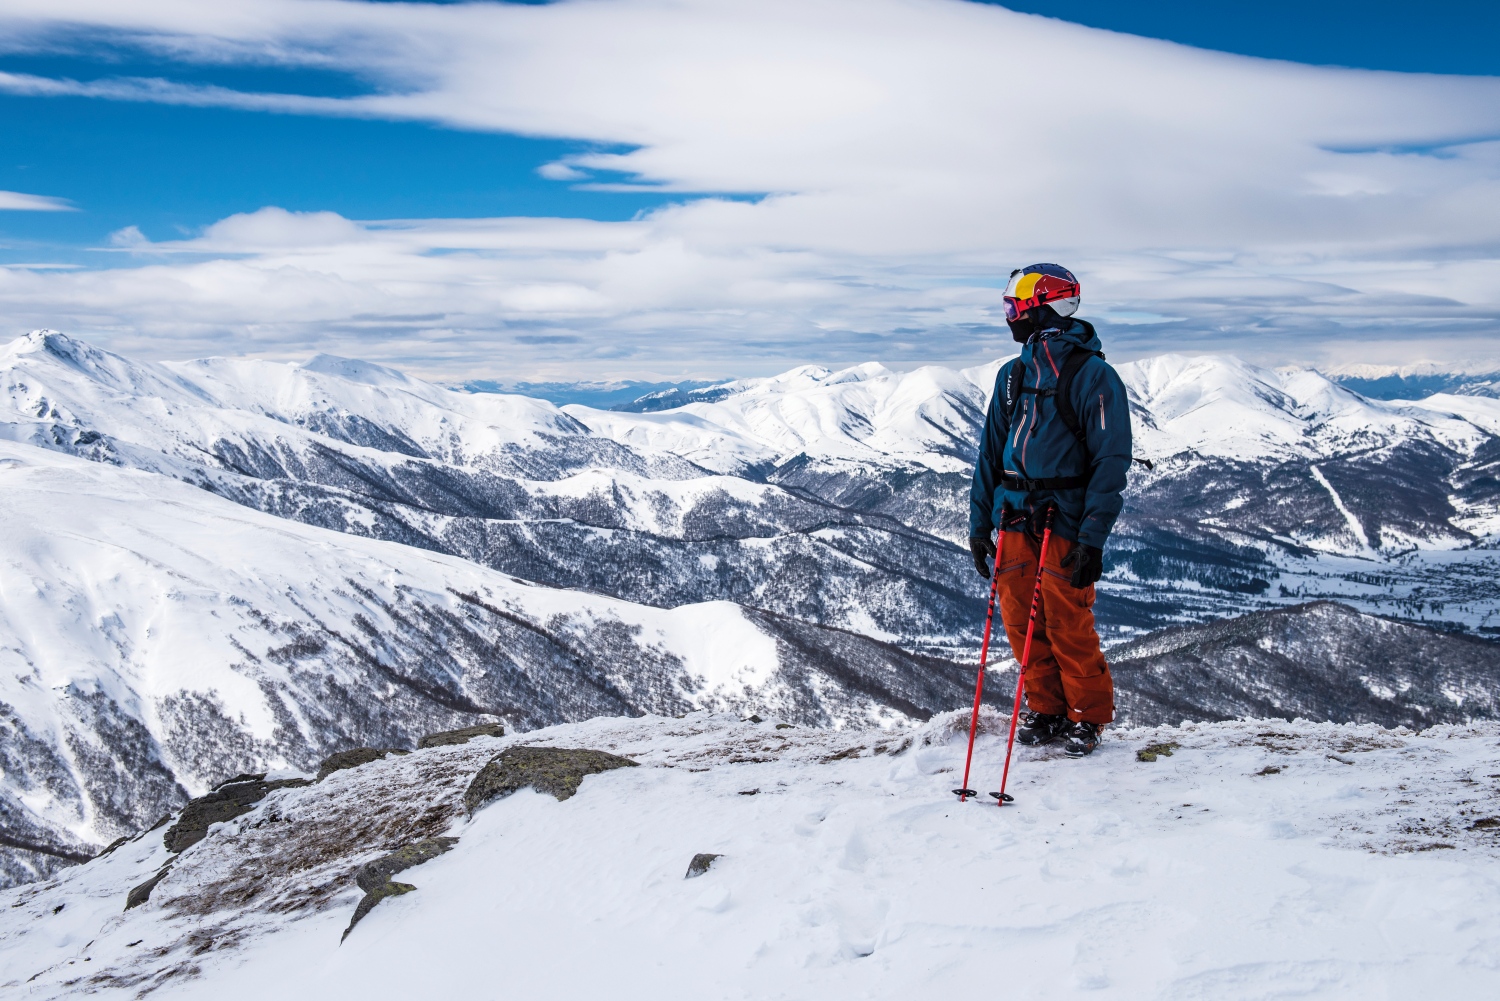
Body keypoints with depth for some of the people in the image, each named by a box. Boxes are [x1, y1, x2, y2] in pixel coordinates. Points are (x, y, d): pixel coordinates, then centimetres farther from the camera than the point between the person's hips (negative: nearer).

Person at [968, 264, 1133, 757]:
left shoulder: (1092, 376, -8)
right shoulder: (1013, 376, 11)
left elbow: (1111, 462, -11)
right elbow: (991, 452, 14)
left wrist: (1093, 536, -17)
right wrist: (980, 522, 10)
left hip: (1064, 526, -6)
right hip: (1015, 523, 6)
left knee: (1068, 627, 0)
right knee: (1021, 622, 8)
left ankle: (1088, 716, 20)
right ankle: (1046, 710, 25)